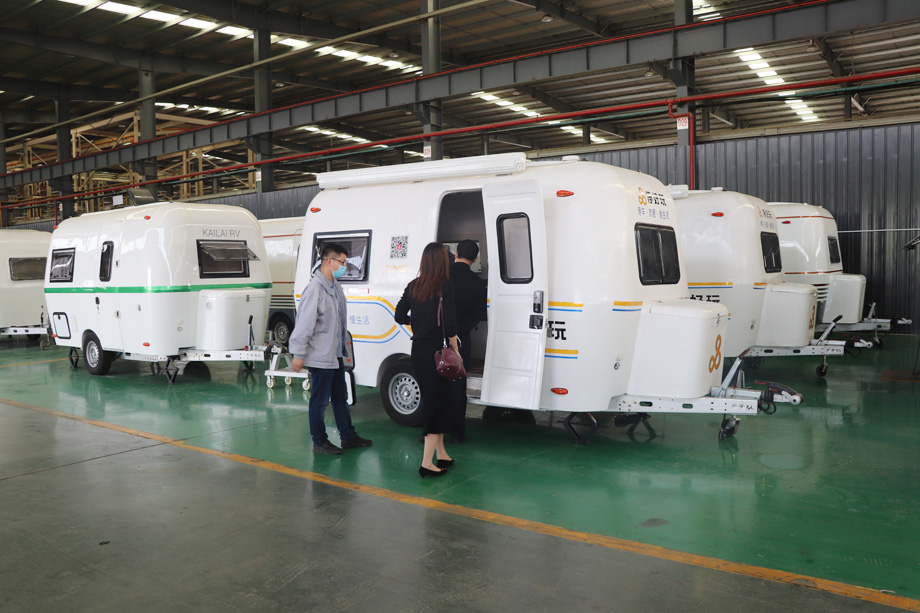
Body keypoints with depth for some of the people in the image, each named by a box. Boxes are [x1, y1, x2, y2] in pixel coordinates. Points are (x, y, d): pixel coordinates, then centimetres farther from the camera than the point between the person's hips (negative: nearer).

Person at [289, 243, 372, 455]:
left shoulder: (335, 288, 10)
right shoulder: (314, 289, -19)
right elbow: (304, 323, -20)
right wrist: (298, 354, -20)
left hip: (335, 354, 10)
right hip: (320, 356, -10)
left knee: (340, 397, 18)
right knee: (320, 400, 2)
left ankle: (348, 436, 30)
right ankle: (319, 442, 15)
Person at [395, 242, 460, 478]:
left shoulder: (413, 286, 5)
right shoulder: (445, 285, -12)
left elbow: (399, 316, 8)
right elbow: (449, 322, -15)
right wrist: (455, 350, -6)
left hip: (418, 350, 6)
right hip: (436, 351, -6)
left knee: (432, 402, 16)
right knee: (437, 403, 0)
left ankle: (441, 455, 27)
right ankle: (427, 463, -1)